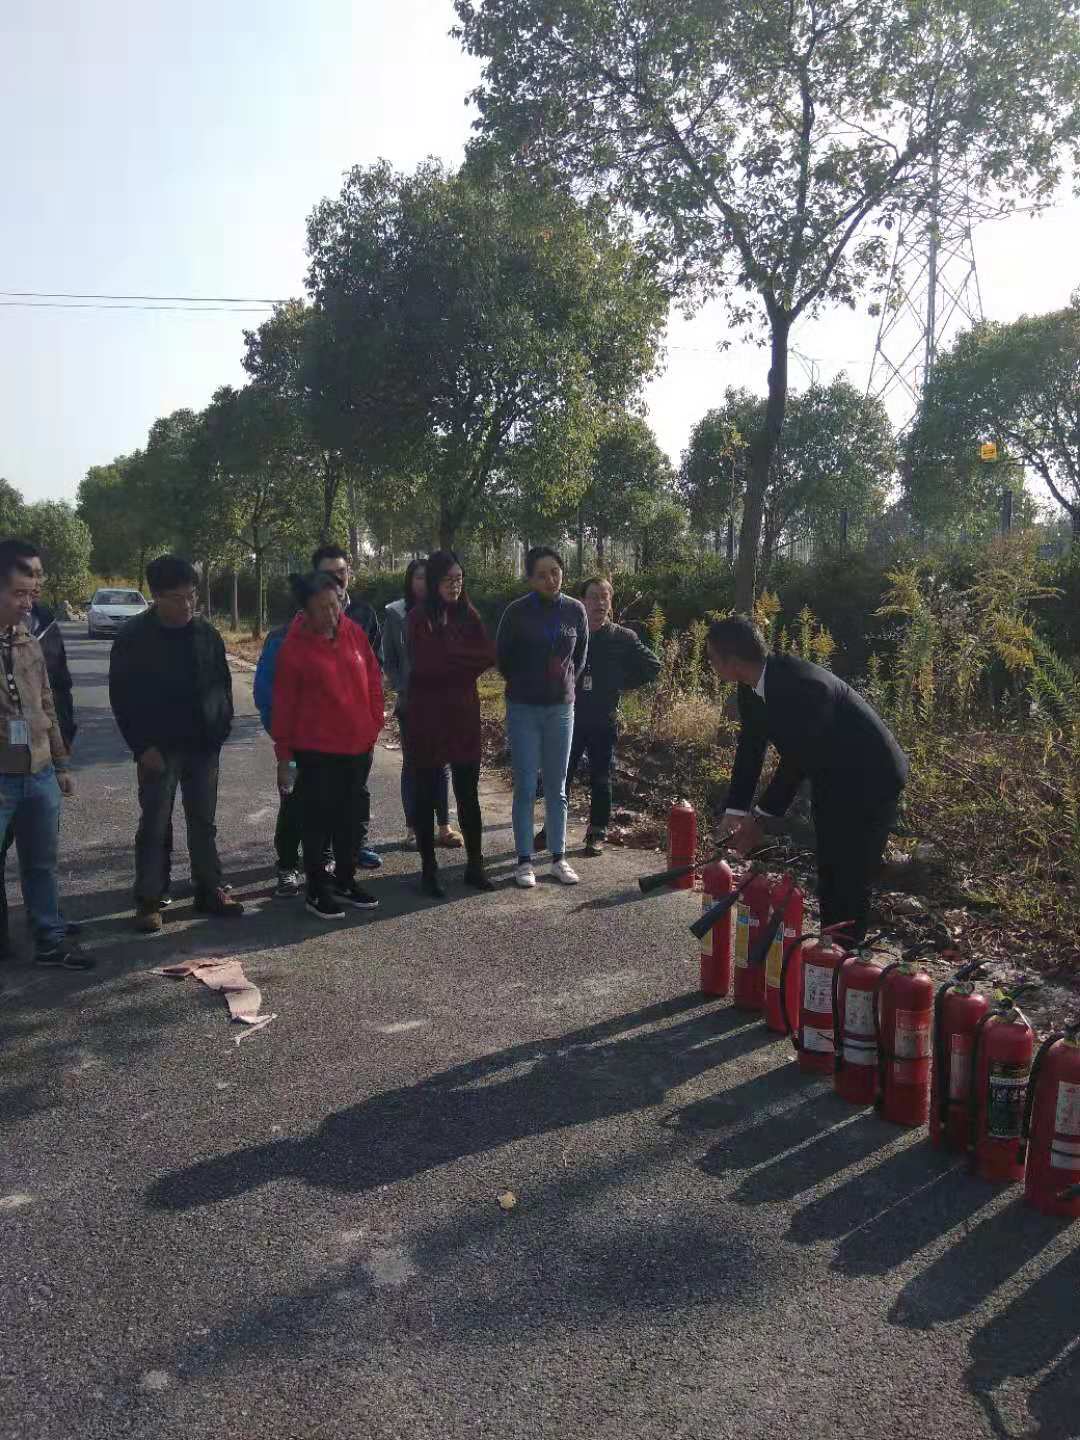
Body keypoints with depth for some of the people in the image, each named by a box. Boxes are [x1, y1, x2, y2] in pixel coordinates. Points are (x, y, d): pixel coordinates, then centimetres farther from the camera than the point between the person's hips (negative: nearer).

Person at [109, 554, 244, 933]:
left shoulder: (206, 632, 2)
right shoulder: (134, 638, -8)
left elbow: (223, 681, 11)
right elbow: (121, 696, -7)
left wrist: (223, 725, 1)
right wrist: (142, 746, -11)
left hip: (204, 746, 3)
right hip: (159, 749, -3)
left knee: (204, 822, 11)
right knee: (155, 826, 3)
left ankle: (210, 891, 22)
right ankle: (148, 900, 12)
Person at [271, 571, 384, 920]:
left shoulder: (353, 633, 0)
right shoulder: (294, 647, -12)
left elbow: (373, 678, 10)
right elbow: (284, 704, -8)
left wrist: (374, 723, 5)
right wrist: (284, 755, -5)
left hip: (359, 745, 5)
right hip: (317, 750, -5)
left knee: (349, 816, 15)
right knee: (318, 819, 5)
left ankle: (345, 881, 29)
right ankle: (317, 891, 17)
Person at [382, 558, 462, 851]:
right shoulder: (395, 614, 0)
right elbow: (389, 660, 3)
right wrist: (402, 690, -8)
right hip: (410, 702, 0)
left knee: (441, 764, 7)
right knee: (412, 765, 6)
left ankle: (444, 827, 14)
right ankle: (413, 829, 13)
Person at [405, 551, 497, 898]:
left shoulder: (468, 615, 9)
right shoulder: (420, 617, -5)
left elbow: (488, 656, -3)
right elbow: (427, 660, -19)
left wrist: (450, 660, -11)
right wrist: (466, 661, -10)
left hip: (464, 714, 4)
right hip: (428, 716, -4)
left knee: (468, 794, 8)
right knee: (427, 795, 5)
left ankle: (475, 866, 17)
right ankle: (429, 870, 13)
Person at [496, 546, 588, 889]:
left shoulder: (575, 610, 0)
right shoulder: (517, 612, -8)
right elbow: (502, 655, 5)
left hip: (561, 707, 2)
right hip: (523, 709, -2)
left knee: (557, 788, 8)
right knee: (525, 787, 0)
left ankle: (559, 857, 17)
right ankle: (524, 860, 9)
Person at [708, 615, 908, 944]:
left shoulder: (803, 686, -34)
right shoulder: (752, 688, -7)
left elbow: (797, 760, -29)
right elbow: (750, 748, -1)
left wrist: (760, 818, -21)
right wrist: (735, 812, -7)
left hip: (871, 778, -9)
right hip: (830, 778, 9)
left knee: (852, 880, -6)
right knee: (829, 874, 16)